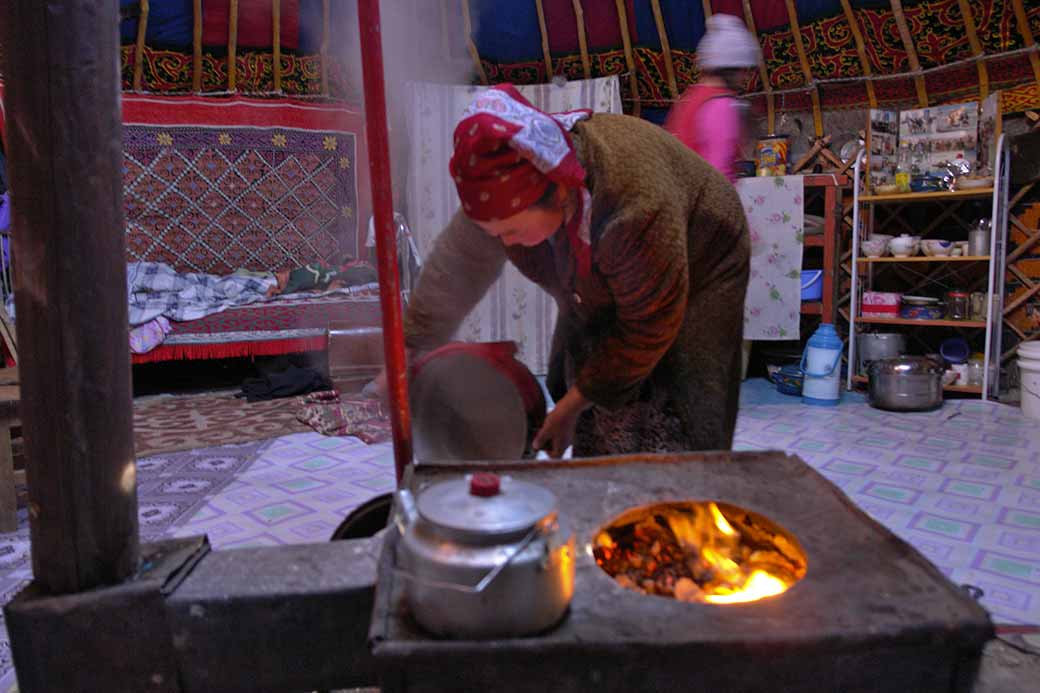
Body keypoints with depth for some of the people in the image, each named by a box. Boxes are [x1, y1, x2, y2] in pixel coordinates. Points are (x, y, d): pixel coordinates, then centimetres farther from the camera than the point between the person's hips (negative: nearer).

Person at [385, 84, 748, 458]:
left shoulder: (637, 208, -43)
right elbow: (455, 268, -12)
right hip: (601, 288, 5)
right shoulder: (506, 185, -25)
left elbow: (648, 327, -30)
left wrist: (573, 404, -23)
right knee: (593, 438, 6)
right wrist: (408, 355, -7)